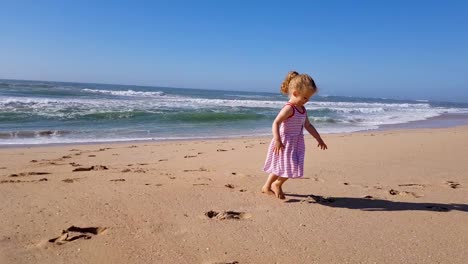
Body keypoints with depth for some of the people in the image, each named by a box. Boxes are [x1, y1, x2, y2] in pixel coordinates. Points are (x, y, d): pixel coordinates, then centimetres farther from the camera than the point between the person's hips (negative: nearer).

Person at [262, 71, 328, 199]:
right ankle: (277, 184, 17)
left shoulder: (302, 109, 10)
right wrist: (277, 140, -31)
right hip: (285, 143, -8)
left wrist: (319, 139, 21)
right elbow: (276, 123, -22)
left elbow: (308, 126, 19)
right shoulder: (289, 108, -17)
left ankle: (267, 187, 27)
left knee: (280, 168, 12)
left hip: (296, 143, 8)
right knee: (289, 167, -7)